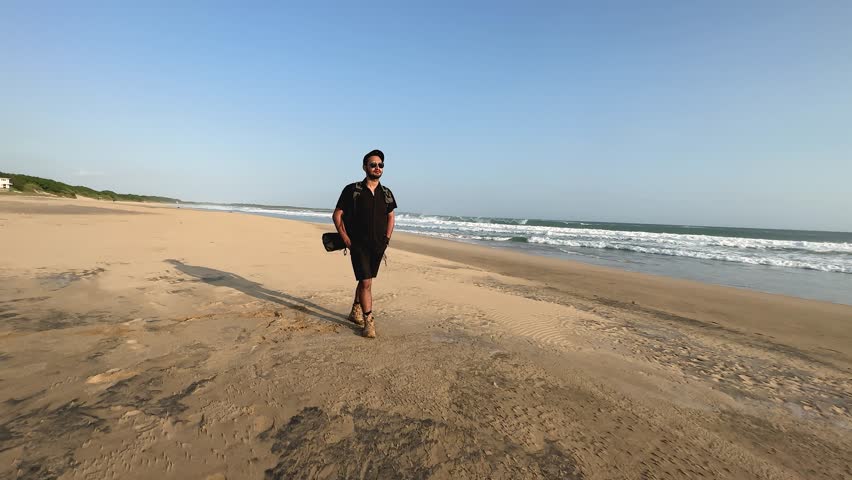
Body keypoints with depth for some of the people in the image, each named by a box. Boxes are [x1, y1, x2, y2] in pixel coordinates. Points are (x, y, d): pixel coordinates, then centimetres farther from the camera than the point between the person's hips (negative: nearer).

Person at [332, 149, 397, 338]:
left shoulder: (386, 193, 6)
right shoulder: (352, 190, -6)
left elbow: (390, 217, 18)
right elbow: (336, 215, -2)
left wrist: (387, 238, 7)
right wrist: (345, 238, -8)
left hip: (378, 246, 5)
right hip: (358, 245, -4)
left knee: (365, 280, 18)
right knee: (366, 282, -10)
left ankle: (356, 311, 36)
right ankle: (368, 321, 1)